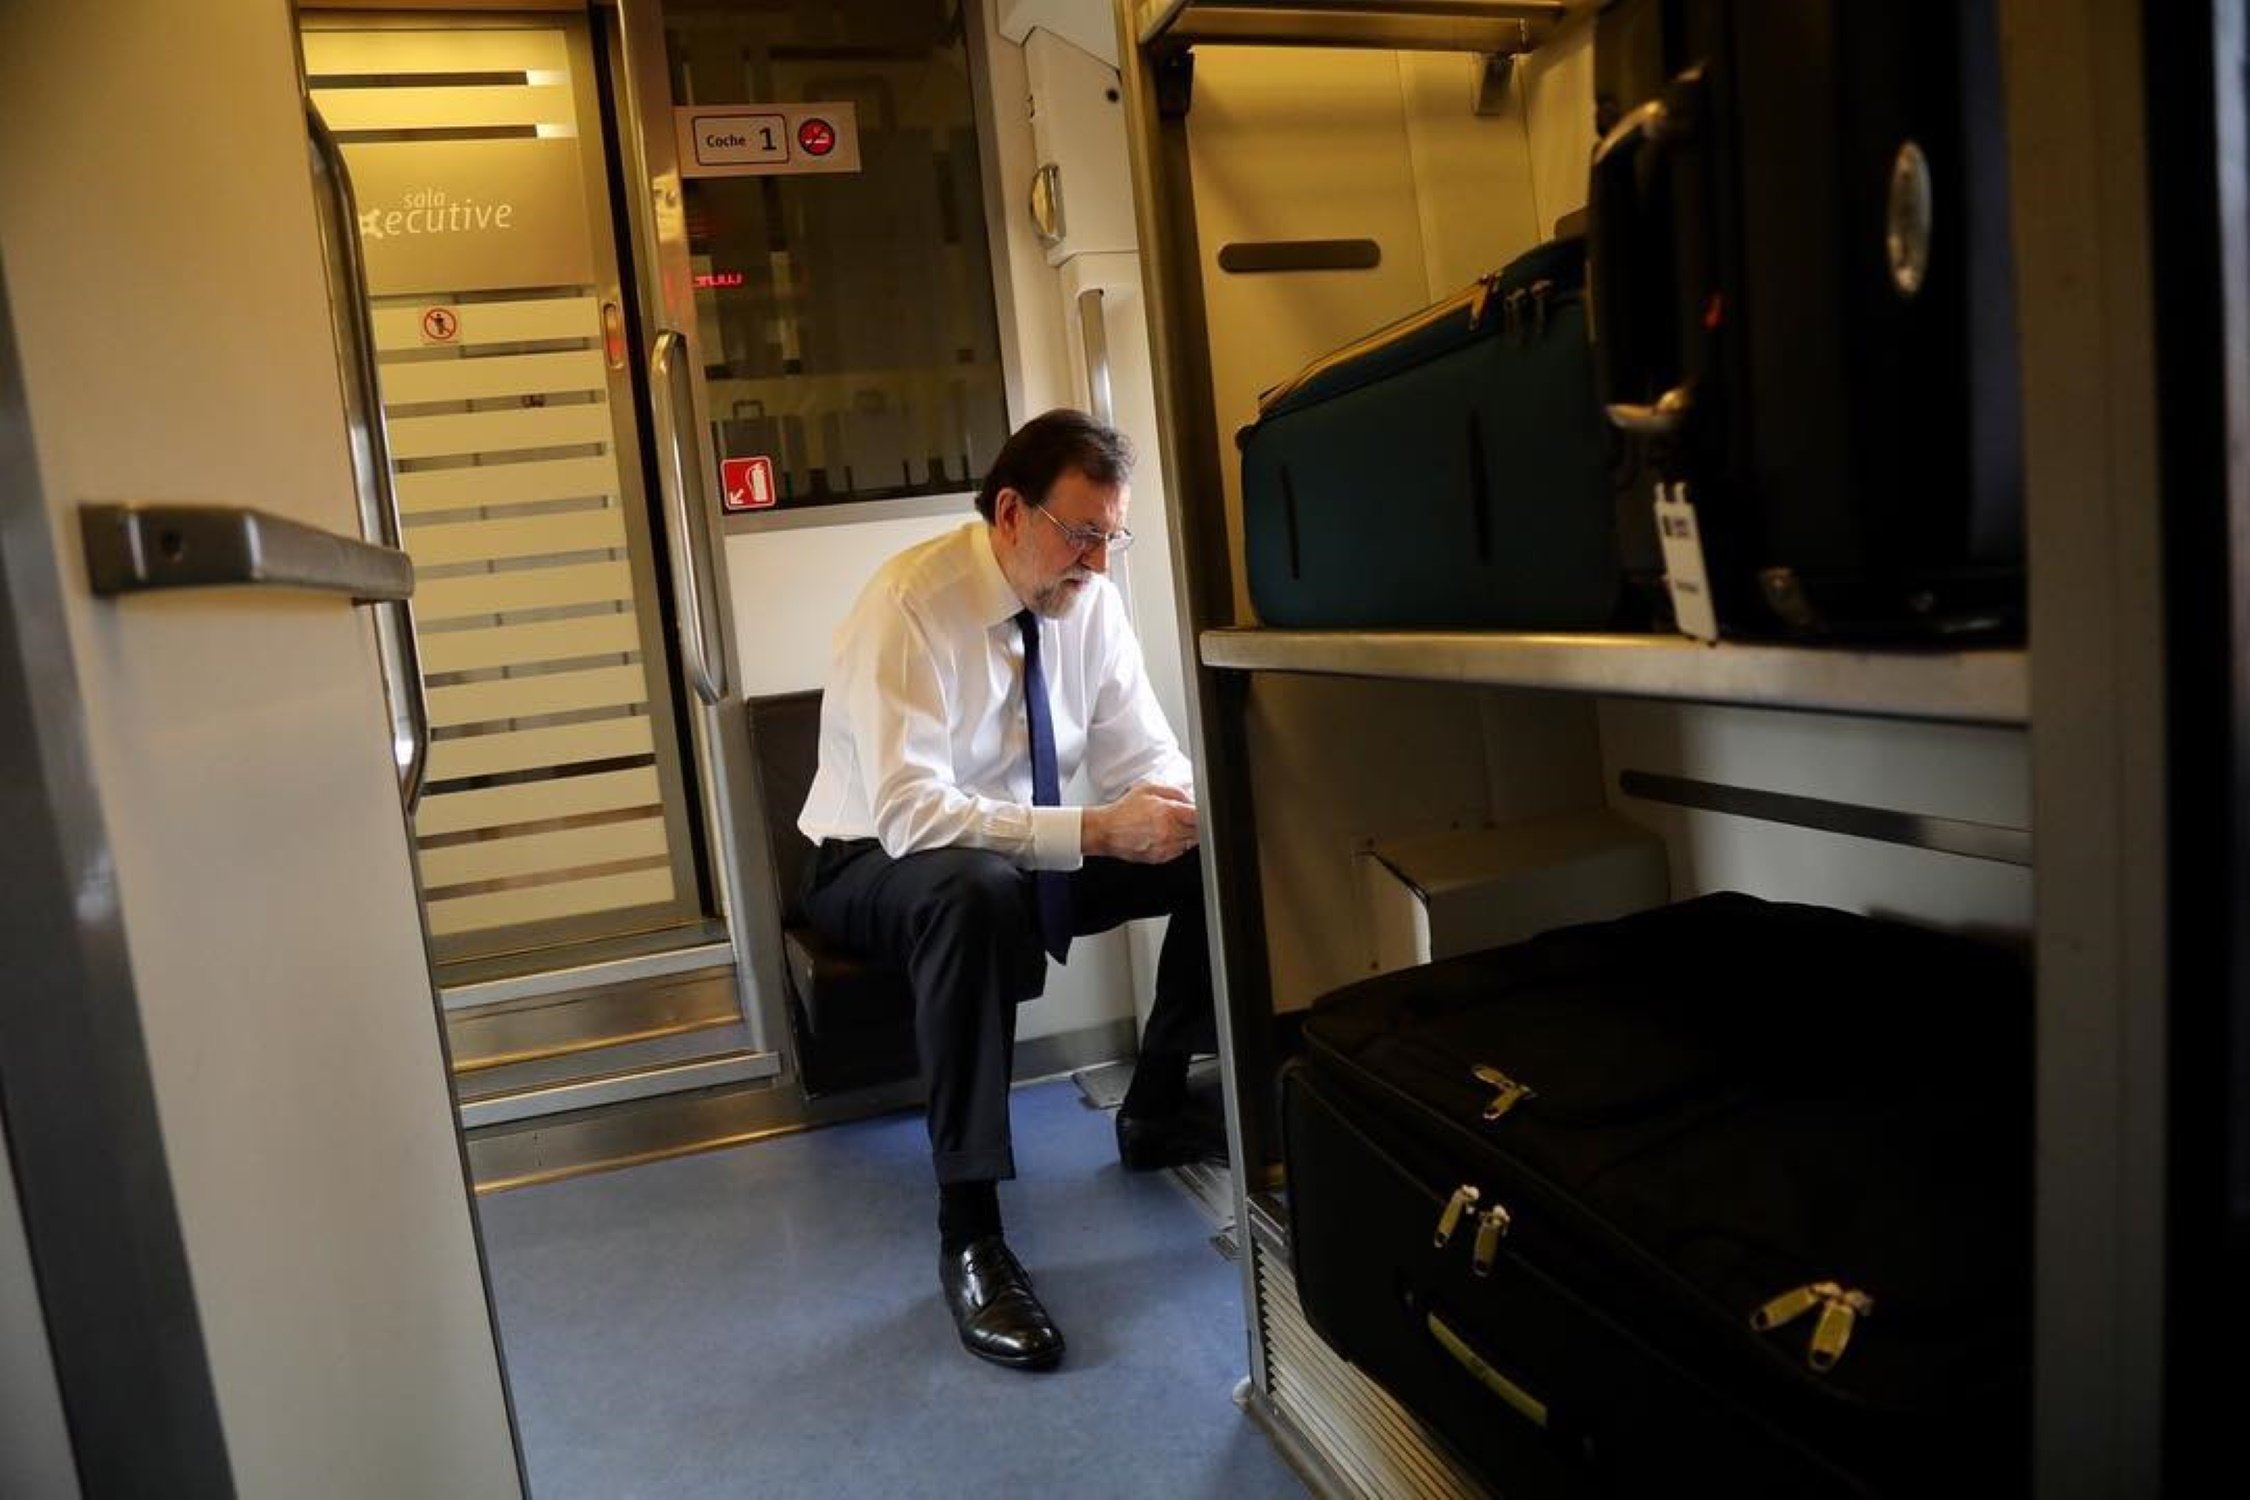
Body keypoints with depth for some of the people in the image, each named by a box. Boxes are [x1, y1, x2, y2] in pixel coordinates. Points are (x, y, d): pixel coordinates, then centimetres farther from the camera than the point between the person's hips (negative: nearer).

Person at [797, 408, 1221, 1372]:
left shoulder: (1089, 597, -7)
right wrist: (1096, 831, -42)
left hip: (1030, 851, 6)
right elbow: (909, 813, -35)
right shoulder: (907, 603, -26)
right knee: (978, 889, -41)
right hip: (879, 867, -5)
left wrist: (1190, 803, -28)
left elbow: (1139, 754, -3)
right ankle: (967, 1232, -30)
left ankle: (1157, 1110, 4)